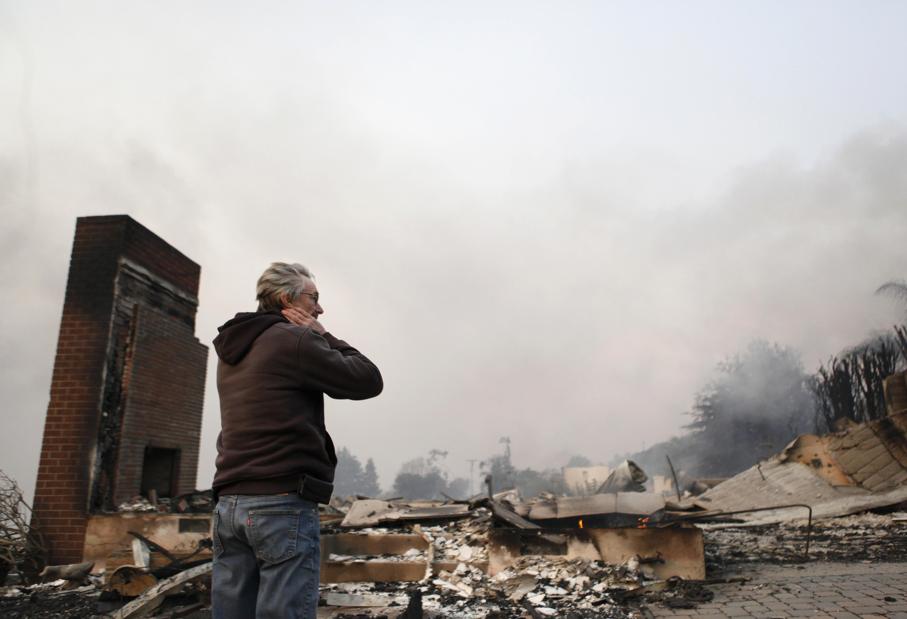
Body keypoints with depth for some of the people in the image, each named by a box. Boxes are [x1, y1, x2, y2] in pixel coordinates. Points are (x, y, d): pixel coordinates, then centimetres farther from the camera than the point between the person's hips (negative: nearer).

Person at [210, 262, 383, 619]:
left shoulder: (232, 352, 17)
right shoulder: (294, 340, -8)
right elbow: (368, 381, -3)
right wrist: (323, 338, 4)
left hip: (230, 504, 8)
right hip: (284, 504, -8)